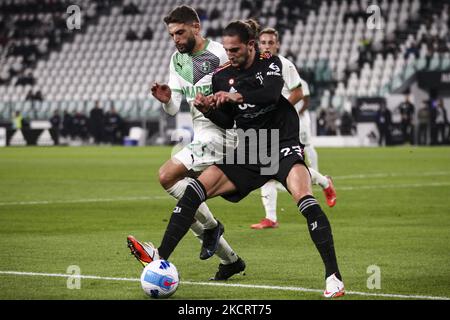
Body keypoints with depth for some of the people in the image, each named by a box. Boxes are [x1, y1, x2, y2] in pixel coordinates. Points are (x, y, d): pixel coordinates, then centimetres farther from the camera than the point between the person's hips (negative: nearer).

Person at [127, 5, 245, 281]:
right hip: (201, 135, 9)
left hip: (221, 132, -9)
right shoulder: (178, 60, 13)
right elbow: (174, 109, 11)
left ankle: (210, 227, -7)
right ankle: (230, 260, 15)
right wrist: (166, 99, -12)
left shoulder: (220, 54, -10)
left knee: (167, 175, -23)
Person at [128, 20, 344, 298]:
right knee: (196, 189, -10)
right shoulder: (222, 76, 7)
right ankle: (161, 257, -12)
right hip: (248, 152, 5)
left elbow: (272, 93, -26)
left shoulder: (270, 64, -5)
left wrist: (238, 96, -42)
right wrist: (207, 110, -8)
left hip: (283, 146, -5)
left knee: (305, 200, -29)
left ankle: (334, 276, -25)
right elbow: (227, 123, 13)